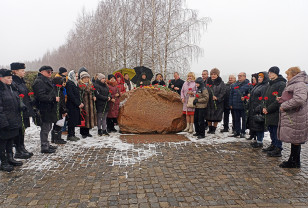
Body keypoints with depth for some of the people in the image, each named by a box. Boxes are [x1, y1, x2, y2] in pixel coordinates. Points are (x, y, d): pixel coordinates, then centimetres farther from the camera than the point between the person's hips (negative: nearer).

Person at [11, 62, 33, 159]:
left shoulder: (21, 81, 15)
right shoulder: (12, 83, -15)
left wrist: (29, 109, 20)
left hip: (25, 111, 9)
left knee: (22, 131, 16)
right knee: (19, 132, 0)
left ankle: (22, 149, 26)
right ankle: (18, 152, 11)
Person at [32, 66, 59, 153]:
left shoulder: (47, 81, 20)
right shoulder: (39, 82, -14)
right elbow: (41, 96, -24)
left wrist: (56, 97, 13)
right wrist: (54, 98, -22)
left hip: (49, 109, 11)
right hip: (44, 109, -11)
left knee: (48, 127, 17)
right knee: (45, 127, -4)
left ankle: (46, 144, 29)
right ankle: (44, 147, 6)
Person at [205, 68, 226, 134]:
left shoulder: (221, 83, 0)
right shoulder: (208, 82, 9)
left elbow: (222, 92, -6)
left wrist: (217, 98, -18)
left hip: (217, 103, -2)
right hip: (209, 102, 3)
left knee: (216, 117, 3)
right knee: (208, 117, 7)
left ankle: (214, 129, 17)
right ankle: (210, 128, 24)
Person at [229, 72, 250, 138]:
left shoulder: (248, 85, -3)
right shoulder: (234, 85, 12)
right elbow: (231, 95, 12)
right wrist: (231, 104, 8)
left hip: (244, 105, -4)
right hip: (236, 105, 5)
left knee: (244, 119, 4)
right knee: (236, 119, 12)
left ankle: (243, 132, 15)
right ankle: (237, 132, 22)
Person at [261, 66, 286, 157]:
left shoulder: (281, 84, -11)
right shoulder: (270, 84, 16)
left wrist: (268, 109, -15)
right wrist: (264, 107, 5)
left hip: (276, 113, -8)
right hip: (269, 112, 8)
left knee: (276, 130, -3)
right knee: (271, 130, 15)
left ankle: (278, 150, 6)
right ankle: (273, 145, 28)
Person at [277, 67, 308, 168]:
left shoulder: (300, 85, -16)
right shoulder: (294, 84, 18)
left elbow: (299, 100, -32)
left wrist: (284, 106, -22)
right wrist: (282, 99, 10)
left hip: (296, 117, -10)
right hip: (292, 117, 10)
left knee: (295, 140, 0)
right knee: (294, 139, 15)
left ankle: (295, 162, 10)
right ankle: (293, 160, 25)